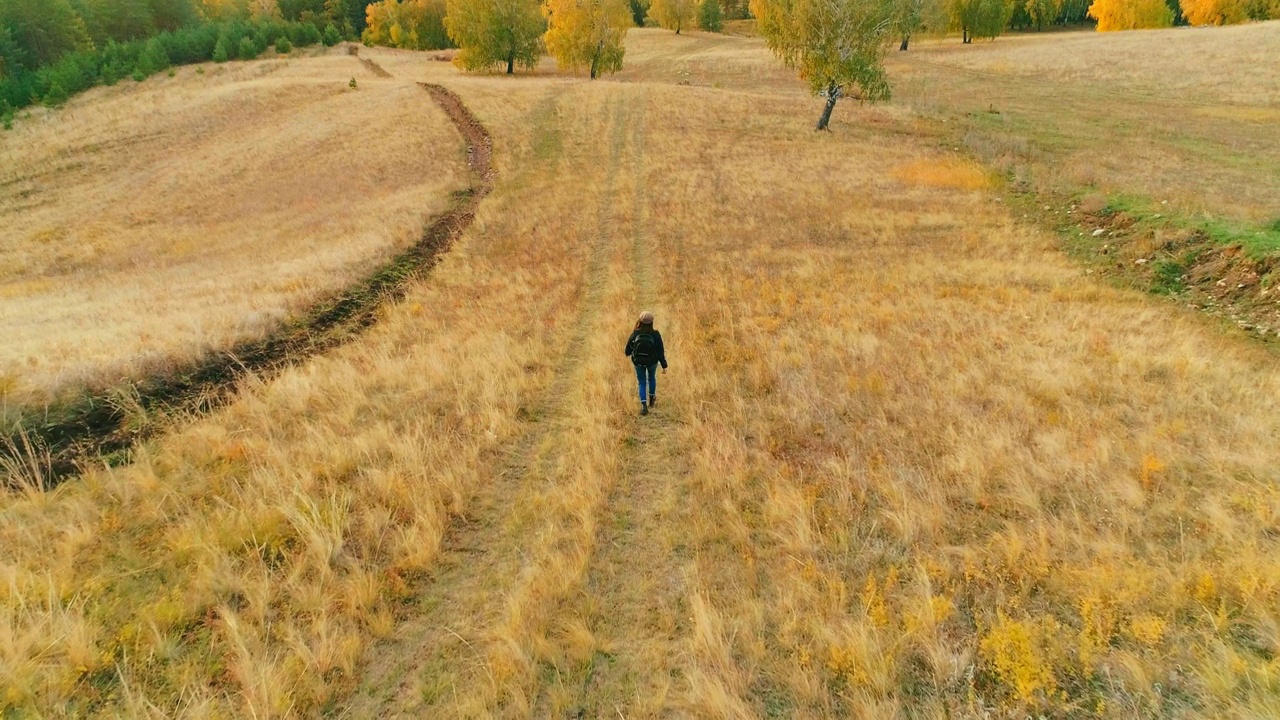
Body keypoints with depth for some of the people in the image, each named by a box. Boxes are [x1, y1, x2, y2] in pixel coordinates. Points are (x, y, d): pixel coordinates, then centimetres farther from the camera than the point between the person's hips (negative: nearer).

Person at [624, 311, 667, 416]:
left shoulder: (635, 333, -20)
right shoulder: (655, 335, -22)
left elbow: (629, 346, -4)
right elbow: (660, 351, -17)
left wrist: (628, 353, 20)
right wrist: (664, 365, -7)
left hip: (638, 362, 0)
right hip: (652, 362, 0)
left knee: (642, 383, 14)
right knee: (652, 378, 29)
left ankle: (644, 405, 1)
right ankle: (651, 399, 45)